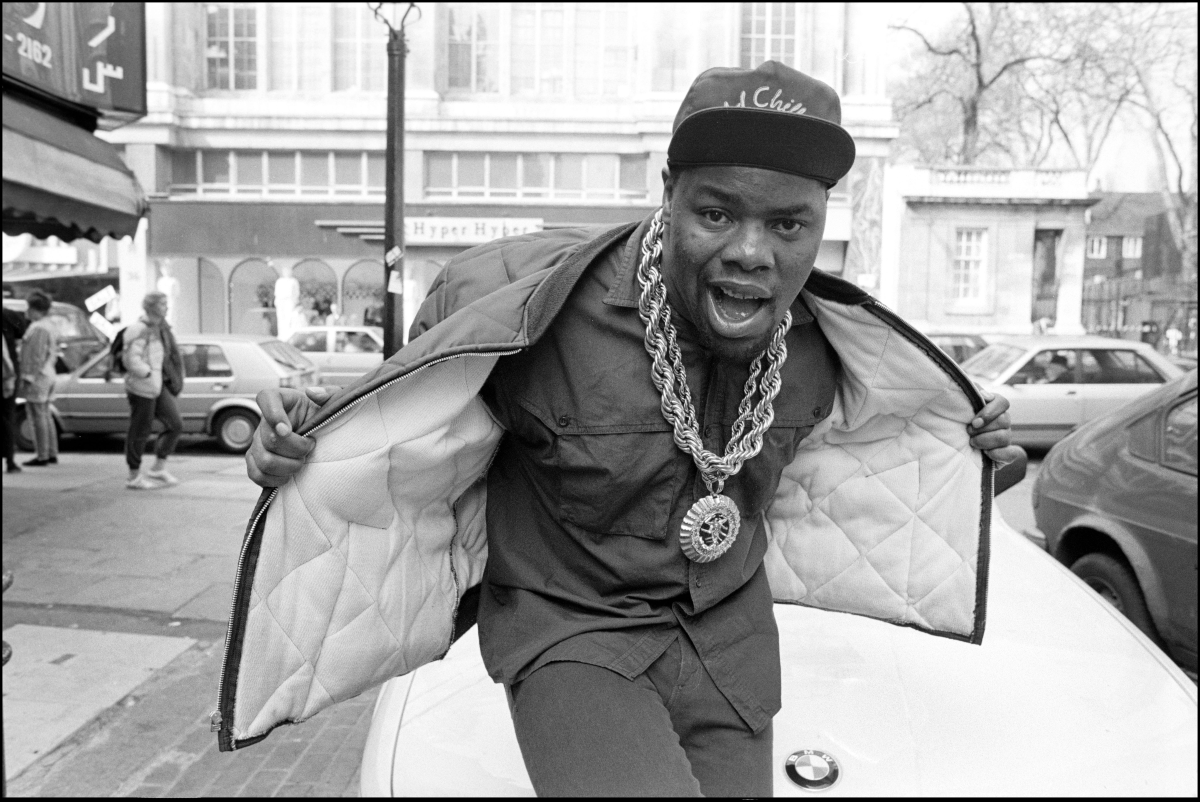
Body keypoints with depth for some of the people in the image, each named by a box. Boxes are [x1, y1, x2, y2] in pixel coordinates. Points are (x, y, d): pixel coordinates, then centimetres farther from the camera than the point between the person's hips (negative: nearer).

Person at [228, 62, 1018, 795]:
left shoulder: (820, 338, -7)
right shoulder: (532, 303, -24)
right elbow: (406, 419, -6)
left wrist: (965, 441, 13)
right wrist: (304, 437, -25)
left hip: (731, 636, 5)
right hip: (571, 633, -4)